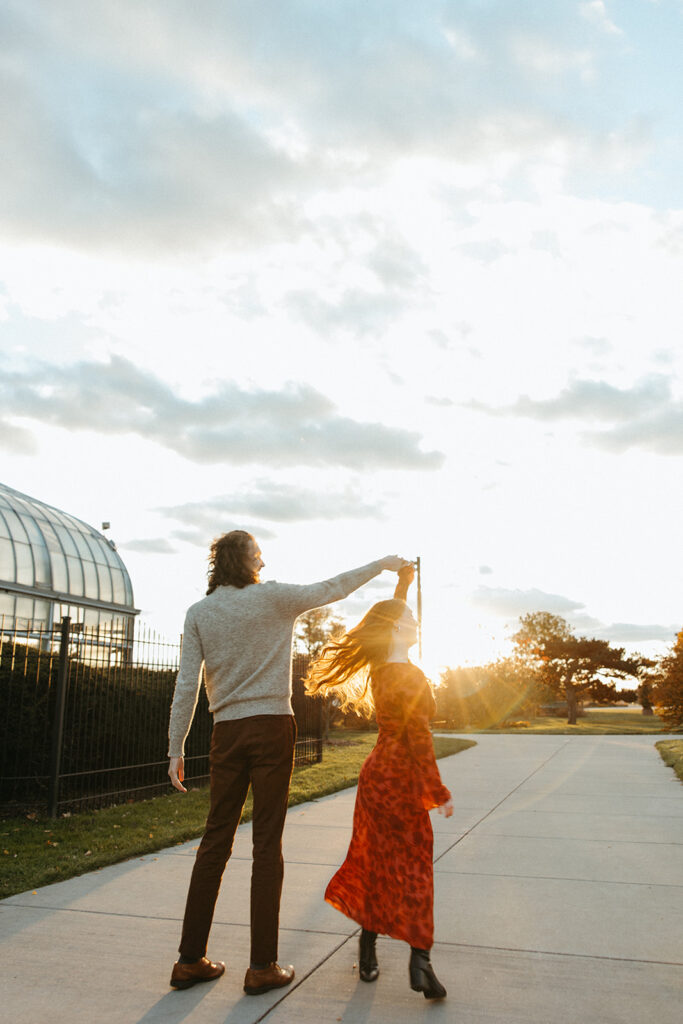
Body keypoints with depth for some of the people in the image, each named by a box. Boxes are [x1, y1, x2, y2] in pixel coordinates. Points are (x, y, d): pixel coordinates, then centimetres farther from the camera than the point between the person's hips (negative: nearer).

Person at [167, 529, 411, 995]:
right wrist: (381, 564, 18)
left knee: (216, 841, 10)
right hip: (272, 727, -3)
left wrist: (176, 748, 5)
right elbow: (332, 589, 5)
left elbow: (187, 685, 1)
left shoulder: (199, 614, 5)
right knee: (267, 844, 1)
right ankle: (263, 966, 7)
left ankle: (191, 960, 16)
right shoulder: (273, 598, -4)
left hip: (227, 731, 4)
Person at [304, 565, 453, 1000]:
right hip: (401, 781, -7)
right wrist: (440, 793, -13)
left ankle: (368, 951, 24)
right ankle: (420, 958, 0)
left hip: (377, 773, 7)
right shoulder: (410, 678, -19)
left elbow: (391, 619, 21)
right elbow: (419, 739, -19)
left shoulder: (380, 668, 3)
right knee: (413, 866, 2)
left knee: (377, 864, 16)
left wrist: (403, 584, 25)